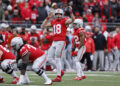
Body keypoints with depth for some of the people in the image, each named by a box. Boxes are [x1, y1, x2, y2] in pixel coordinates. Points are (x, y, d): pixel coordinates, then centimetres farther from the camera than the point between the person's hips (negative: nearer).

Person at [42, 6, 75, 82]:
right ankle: (60, 71, 19)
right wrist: (48, 17, 11)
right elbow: (43, 26, 17)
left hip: (61, 42, -7)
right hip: (54, 42, 7)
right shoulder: (53, 22, 15)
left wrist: (71, 12, -33)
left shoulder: (64, 20, -2)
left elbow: (72, 20, -20)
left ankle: (59, 77, -3)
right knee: (49, 58, 6)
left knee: (57, 59, -8)